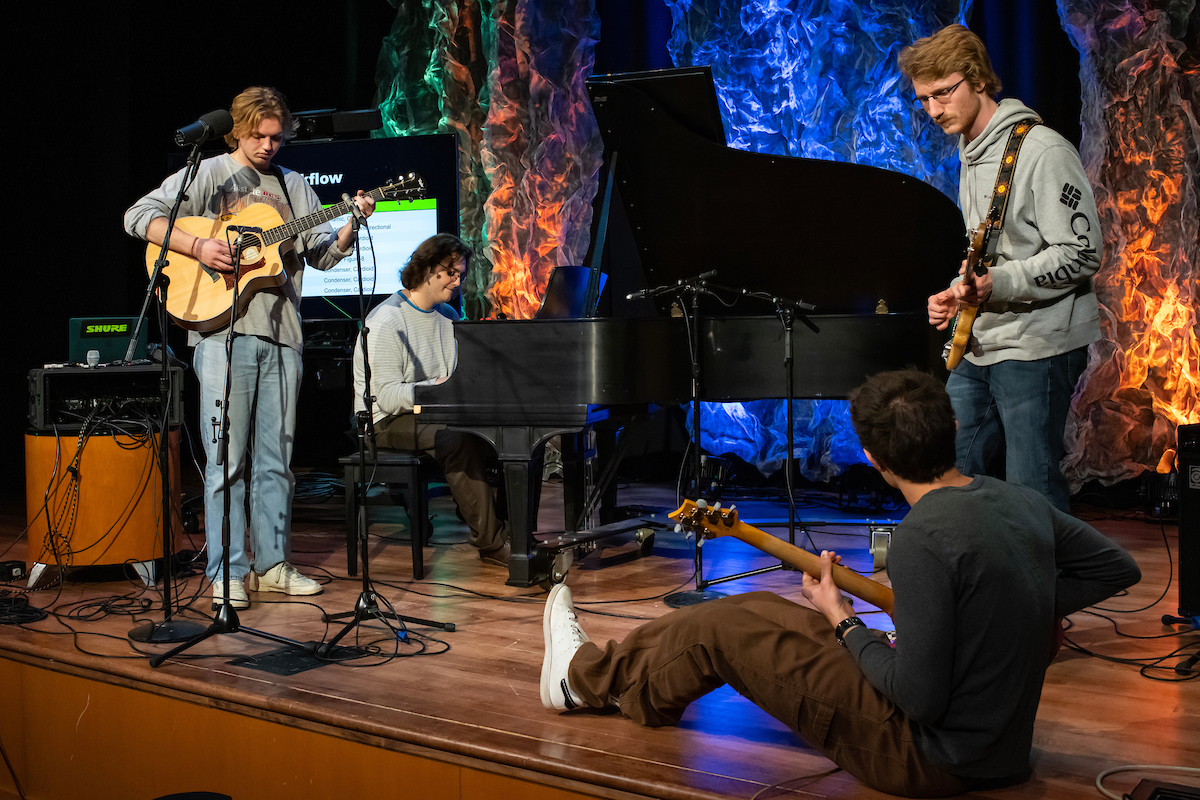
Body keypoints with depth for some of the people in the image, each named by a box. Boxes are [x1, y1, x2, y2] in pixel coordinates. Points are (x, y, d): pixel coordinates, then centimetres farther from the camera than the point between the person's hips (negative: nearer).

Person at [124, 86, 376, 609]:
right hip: (223, 329, -5)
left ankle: (271, 563, 16)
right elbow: (140, 216, -5)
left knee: (275, 457, 8)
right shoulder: (207, 175, 4)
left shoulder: (292, 185, 17)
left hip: (281, 334, 5)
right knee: (227, 458, -3)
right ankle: (227, 573, 3)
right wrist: (198, 246, -17)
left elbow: (322, 254, 13)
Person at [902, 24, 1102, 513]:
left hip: (1037, 347, -9)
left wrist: (997, 284, -26)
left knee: (1032, 494, -7)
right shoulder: (970, 155, 16)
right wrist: (959, 294, 6)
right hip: (979, 347, 9)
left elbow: (1081, 255, -17)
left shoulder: (1042, 151, -13)